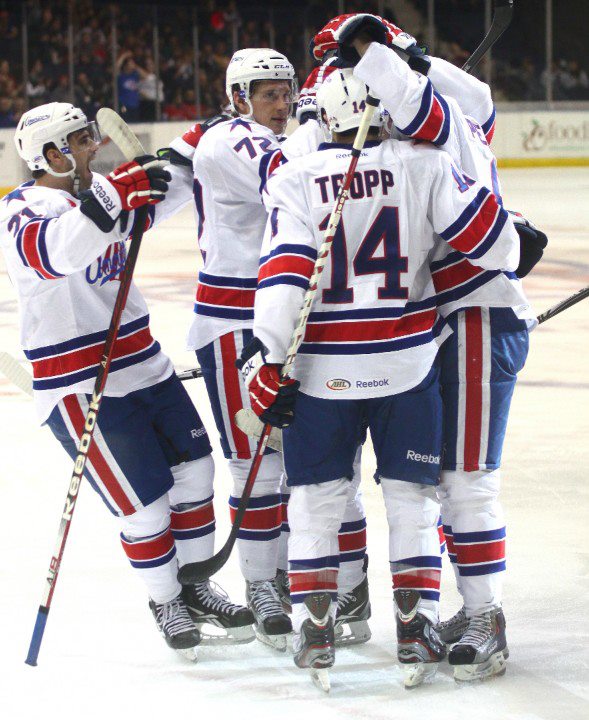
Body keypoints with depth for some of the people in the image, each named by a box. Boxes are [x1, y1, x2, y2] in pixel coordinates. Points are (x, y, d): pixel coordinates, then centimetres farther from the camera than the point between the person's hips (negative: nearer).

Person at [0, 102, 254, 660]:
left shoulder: (101, 193, 10)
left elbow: (170, 189, 24)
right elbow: (55, 251, -38)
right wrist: (114, 196, -46)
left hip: (144, 364, 8)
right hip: (80, 386, -8)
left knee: (193, 471, 11)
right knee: (146, 503, -5)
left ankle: (195, 588, 27)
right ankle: (164, 603, 16)